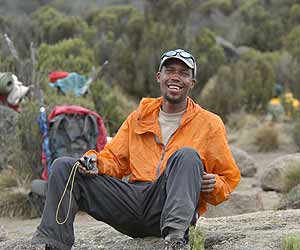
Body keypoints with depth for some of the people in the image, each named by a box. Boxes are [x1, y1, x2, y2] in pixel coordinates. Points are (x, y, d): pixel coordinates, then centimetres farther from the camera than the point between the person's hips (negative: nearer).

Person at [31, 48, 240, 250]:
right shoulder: (139, 117, 21)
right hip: (133, 199, 4)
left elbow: (230, 177, 13)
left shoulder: (209, 123, 12)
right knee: (64, 167, -6)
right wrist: (96, 162, -4)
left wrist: (214, 186, -11)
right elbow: (115, 159, 19)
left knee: (187, 155, -31)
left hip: (170, 208, -3)